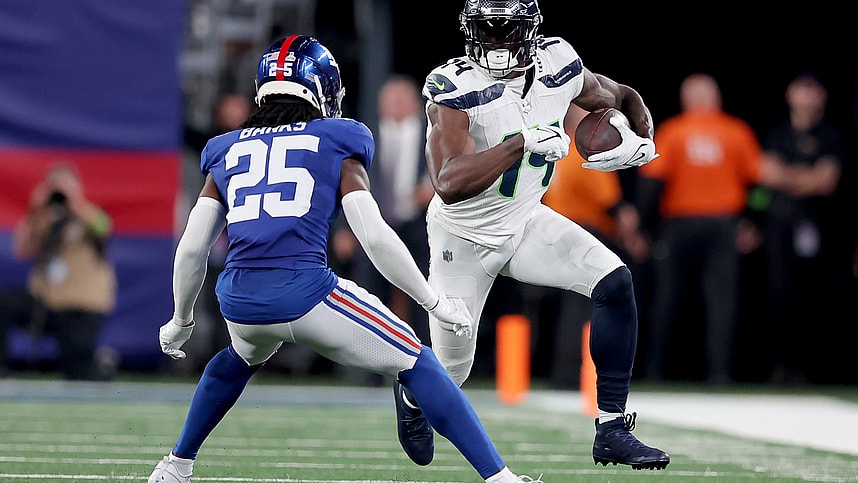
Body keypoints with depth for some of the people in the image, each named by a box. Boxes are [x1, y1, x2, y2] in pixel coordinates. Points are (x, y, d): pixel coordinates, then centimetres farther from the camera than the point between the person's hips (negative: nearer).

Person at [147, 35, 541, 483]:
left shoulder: (227, 153, 19)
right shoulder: (336, 148, 9)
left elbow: (191, 250, 17)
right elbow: (375, 238, 0)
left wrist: (181, 320, 33)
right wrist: (435, 302, 8)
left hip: (238, 298, 4)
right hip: (306, 291, -4)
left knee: (241, 358, 39)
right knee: (416, 364, 10)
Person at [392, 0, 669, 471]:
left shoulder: (557, 66, -12)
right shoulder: (455, 89, -28)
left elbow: (623, 98, 9)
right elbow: (449, 185, -41)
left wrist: (641, 141, -12)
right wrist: (524, 142, -47)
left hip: (526, 221, 4)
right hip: (464, 238, -4)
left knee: (615, 282, -19)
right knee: (450, 375, 4)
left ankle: (612, 430, -14)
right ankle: (412, 397, 45)